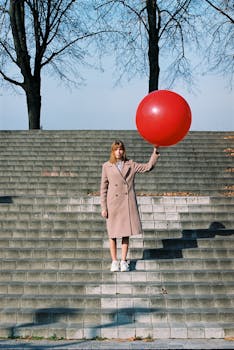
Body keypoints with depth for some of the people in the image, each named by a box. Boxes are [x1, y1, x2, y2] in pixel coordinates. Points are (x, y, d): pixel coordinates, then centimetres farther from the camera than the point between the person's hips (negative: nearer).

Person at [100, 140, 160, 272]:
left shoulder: (131, 165, 8)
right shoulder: (107, 166, 4)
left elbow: (148, 167, 3)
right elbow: (103, 188, 4)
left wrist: (155, 151, -7)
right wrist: (103, 207, 0)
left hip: (128, 203, 1)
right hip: (113, 204, -1)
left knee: (126, 233, 3)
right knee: (113, 234, 2)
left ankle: (124, 261, 12)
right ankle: (114, 261, 11)